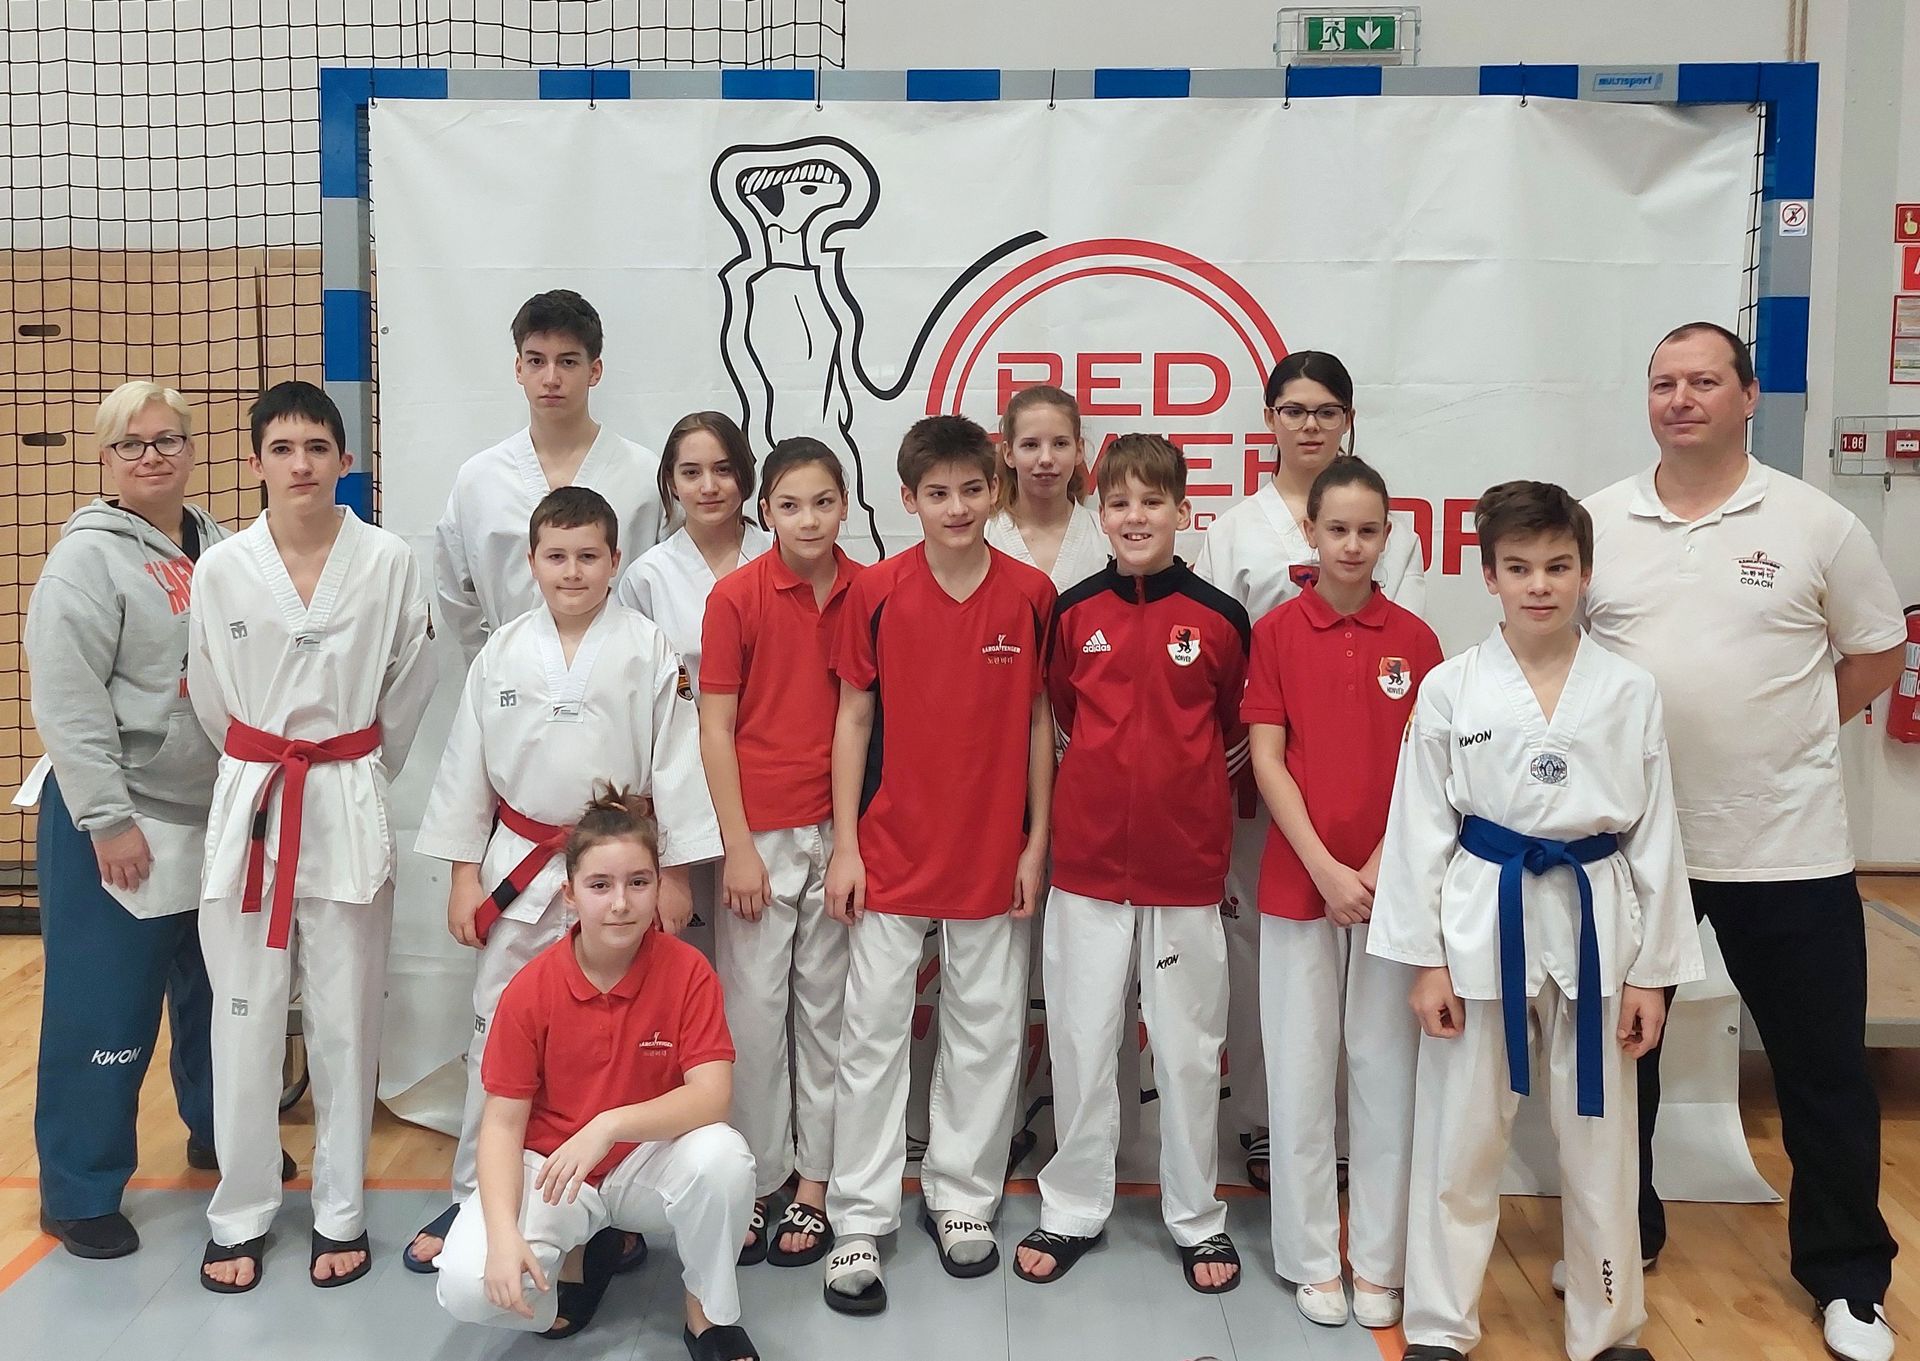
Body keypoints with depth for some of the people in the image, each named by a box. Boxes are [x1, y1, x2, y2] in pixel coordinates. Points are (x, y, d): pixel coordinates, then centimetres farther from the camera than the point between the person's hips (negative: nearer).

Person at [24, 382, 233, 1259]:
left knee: (216, 990, 19)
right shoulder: (88, 557, -11)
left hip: (217, 816, 6)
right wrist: (108, 819, -18)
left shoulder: (218, 547, 8)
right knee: (104, 1010, 1)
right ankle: (79, 1191, 16)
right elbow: (67, 703, -15)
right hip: (120, 823, -6)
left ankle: (217, 1131, 39)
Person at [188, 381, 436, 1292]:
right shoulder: (220, 570, -1)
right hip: (248, 805, 1)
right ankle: (240, 1216, 21)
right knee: (245, 1019, 6)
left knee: (345, 1020, 7)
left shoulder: (389, 562, -4)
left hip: (350, 807, -1)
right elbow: (209, 696, 11)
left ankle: (341, 1213, 22)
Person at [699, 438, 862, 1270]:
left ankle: (814, 1183, 20)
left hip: (842, 827, 2)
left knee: (826, 1005, 9)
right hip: (761, 830, -2)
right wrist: (738, 847, -8)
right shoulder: (736, 597, -6)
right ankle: (753, 1181, 19)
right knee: (754, 1005, 4)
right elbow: (715, 728, -5)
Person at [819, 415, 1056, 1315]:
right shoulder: (876, 592, -5)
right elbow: (853, 717, -1)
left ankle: (960, 1198, 28)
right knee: (873, 1031, 4)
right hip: (891, 852, -1)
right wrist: (844, 845, -3)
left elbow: (1038, 720, 3)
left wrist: (1037, 841, 1)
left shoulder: (1031, 594, -3)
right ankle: (859, 1221, 14)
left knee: (985, 1032, 11)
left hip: (993, 855, 1)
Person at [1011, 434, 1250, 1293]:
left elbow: (1235, 732, 8)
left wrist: (1182, 786, 5)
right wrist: (1115, 779, 9)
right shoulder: (1074, 613, 0)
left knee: (1188, 1044, 10)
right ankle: (1073, 1210, 25)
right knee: (1081, 1039, 10)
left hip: (1185, 865, -1)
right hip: (1087, 859, 1)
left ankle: (1197, 1217, 26)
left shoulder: (1219, 619, -3)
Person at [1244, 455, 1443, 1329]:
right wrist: (1326, 868, -12)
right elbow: (1266, 760, -5)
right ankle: (1312, 1258, 19)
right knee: (1300, 1067, 5)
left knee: (1387, 1067, 7)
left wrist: (1382, 863, -11)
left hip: (1389, 882, 1)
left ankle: (1379, 1261, 20)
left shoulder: (1413, 639, 1)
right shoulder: (1276, 632, -2)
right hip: (1299, 879, -1)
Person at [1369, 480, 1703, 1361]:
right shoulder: (1450, 688, -4)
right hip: (1482, 921, -1)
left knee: (1599, 1140, 12)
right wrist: (1425, 959, -5)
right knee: (1458, 1139, 7)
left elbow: (1655, 835, 3)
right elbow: (1422, 827, -2)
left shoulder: (1630, 692, 0)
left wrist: (1652, 972, 2)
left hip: (1592, 921, 1)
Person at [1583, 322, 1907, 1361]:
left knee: (1825, 1070, 8)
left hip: (1785, 846, -2)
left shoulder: (1815, 524, -4)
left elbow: (1876, 656, 5)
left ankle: (1847, 1277, 26)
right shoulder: (1597, 523, 1)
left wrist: (1785, 732, 0)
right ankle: (1621, 1239, 34)